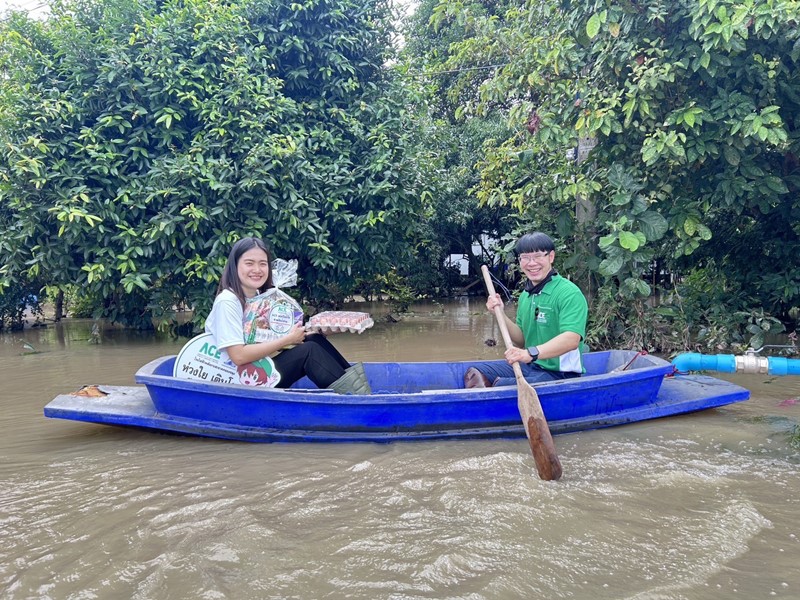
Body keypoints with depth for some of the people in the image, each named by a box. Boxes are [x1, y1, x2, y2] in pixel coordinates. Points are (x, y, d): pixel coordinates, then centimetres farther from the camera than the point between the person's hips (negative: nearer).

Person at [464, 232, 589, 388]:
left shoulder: (569, 293, -15)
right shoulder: (525, 295, 11)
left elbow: (572, 339, -29)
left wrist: (531, 353, -43)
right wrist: (500, 314, 0)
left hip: (559, 374, -8)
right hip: (530, 366, 8)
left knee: (502, 387, -29)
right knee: (474, 373, -4)